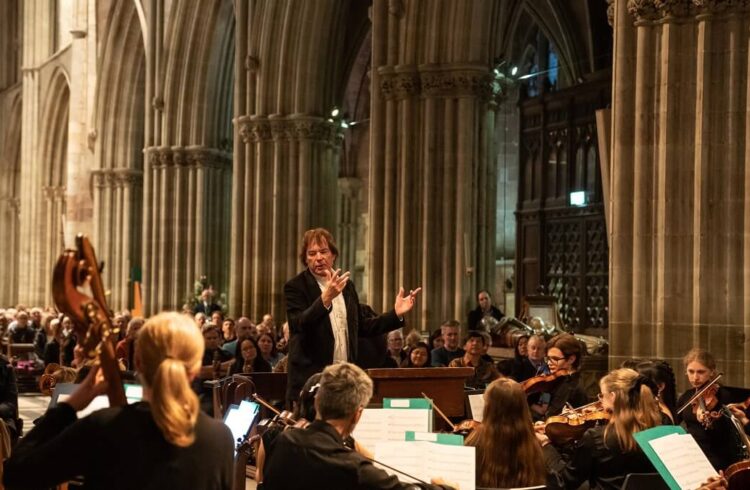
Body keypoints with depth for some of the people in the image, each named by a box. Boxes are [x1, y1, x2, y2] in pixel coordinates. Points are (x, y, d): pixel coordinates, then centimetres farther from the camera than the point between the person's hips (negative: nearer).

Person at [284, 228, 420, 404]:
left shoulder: (346, 284, 13)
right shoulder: (295, 287, -4)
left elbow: (363, 326, 20)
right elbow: (299, 325, -20)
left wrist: (396, 313, 9)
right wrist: (325, 298, -33)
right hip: (310, 379, -5)